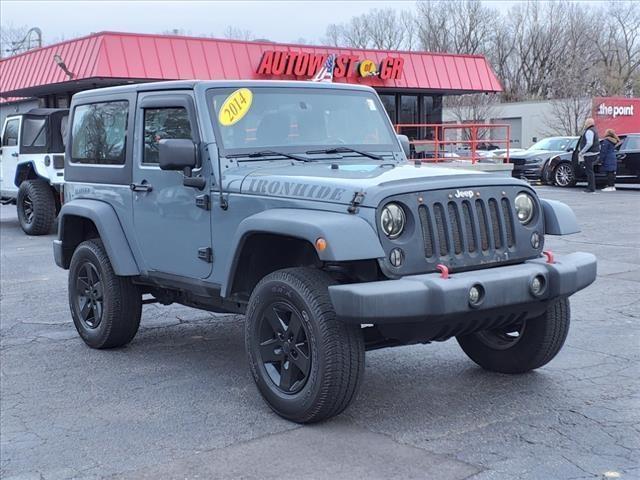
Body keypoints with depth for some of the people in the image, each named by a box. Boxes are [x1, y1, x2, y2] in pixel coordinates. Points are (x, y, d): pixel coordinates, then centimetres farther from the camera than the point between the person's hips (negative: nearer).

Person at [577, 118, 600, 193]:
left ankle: (592, 189, -11)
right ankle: (591, 187, 21)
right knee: (590, 171, 16)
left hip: (589, 154, -11)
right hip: (594, 153, 11)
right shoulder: (593, 131, 20)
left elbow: (589, 143, -26)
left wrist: (581, 152, -19)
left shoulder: (589, 131, -15)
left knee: (589, 171, -10)